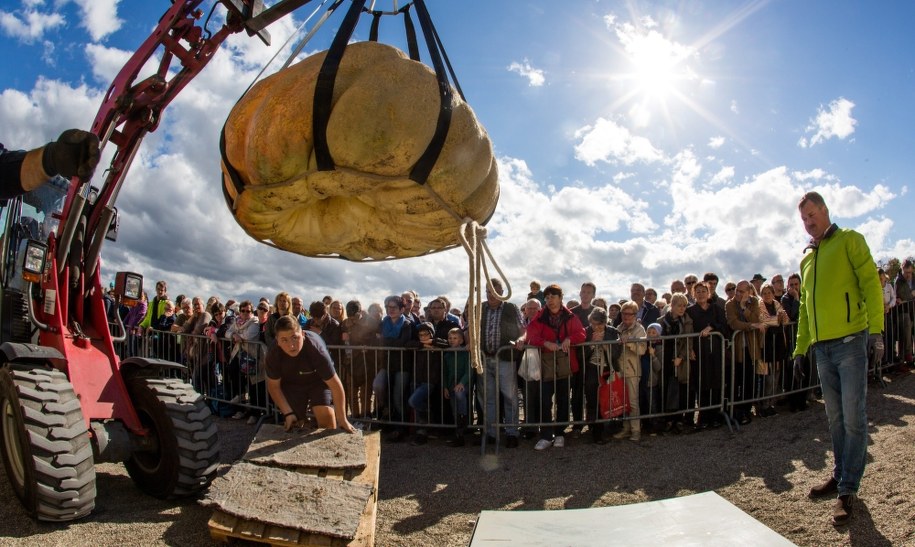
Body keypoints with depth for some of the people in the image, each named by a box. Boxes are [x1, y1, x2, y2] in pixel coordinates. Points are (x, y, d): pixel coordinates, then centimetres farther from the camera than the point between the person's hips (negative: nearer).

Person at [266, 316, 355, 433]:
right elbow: (274, 386, -11)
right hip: (291, 383, 2)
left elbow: (335, 385, -32)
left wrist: (342, 420, -26)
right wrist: (288, 413, -16)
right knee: (293, 423, 3)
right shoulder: (273, 355, -30)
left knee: (326, 413, -21)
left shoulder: (316, 350, -40)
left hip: (318, 380, -2)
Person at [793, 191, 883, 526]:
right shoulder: (807, 259, 18)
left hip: (850, 341, -6)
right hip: (821, 347, 6)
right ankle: (841, 475, 25)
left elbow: (870, 282, -9)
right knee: (835, 417, 13)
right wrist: (800, 347, 18)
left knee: (853, 418, -3)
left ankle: (848, 489, 4)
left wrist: (875, 327, -18)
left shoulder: (849, 241, 1)